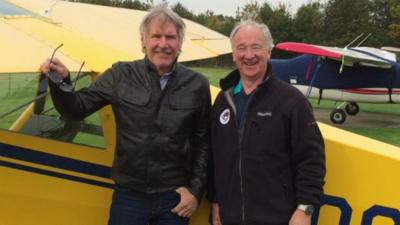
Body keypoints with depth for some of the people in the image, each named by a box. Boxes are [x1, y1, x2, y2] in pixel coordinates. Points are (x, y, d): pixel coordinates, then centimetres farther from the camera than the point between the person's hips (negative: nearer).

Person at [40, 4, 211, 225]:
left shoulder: (197, 85, -1)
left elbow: (203, 142, 4)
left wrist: (195, 189, 1)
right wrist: (60, 81, -18)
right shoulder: (120, 76, -3)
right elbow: (77, 109, 0)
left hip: (174, 198, 1)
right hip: (128, 195, 0)